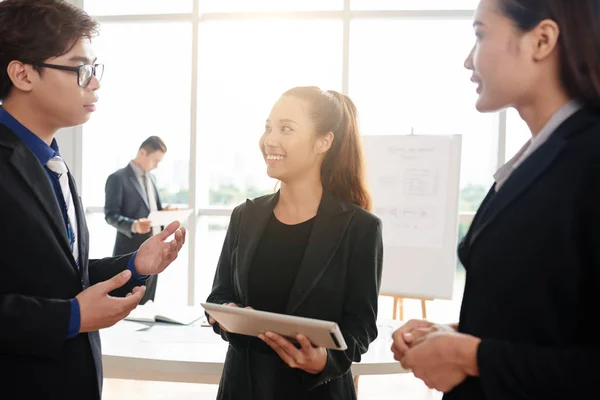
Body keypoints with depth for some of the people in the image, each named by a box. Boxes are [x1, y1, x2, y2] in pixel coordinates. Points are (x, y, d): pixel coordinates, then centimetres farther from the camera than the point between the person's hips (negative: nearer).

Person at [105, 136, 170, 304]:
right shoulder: (118, 178, -8)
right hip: (131, 252, -7)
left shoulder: (151, 178, 17)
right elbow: (111, 215, -13)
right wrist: (133, 225, -29)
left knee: (146, 304, 11)